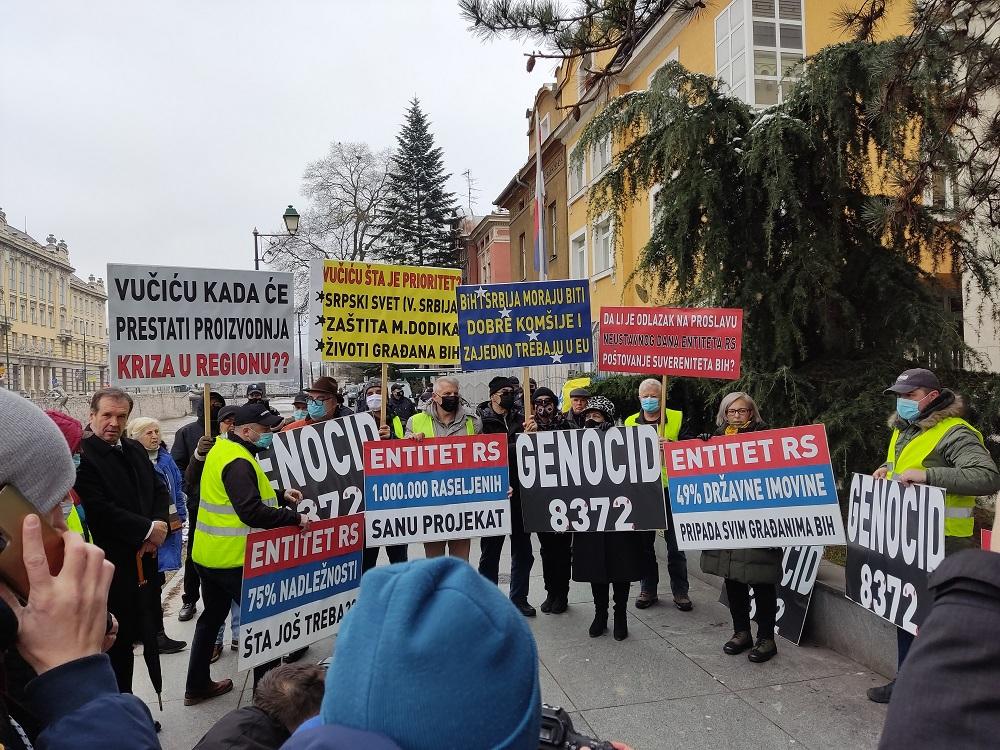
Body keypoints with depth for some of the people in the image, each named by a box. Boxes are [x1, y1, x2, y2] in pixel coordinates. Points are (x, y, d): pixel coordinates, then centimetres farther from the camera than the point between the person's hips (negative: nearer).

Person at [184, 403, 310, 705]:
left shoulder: (221, 449, 9)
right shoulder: (238, 462, -22)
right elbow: (252, 513, -31)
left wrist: (280, 496, 9)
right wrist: (295, 518, -24)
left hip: (207, 554, 10)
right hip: (233, 558, -10)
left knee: (212, 617, 22)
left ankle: (197, 686, 34)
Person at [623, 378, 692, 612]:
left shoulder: (677, 418, 3)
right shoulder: (630, 423, 9)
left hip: (671, 488, -2)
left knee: (675, 544, 4)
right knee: (644, 543, 10)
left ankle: (680, 591, 17)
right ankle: (648, 589, 22)